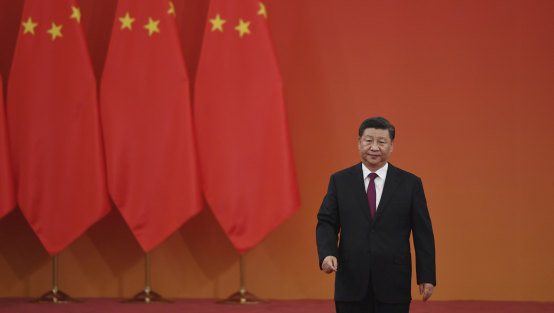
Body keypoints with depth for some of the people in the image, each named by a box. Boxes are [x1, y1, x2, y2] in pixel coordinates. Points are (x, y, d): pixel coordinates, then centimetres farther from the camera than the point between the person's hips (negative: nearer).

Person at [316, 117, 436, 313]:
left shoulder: (410, 184, 3)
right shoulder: (340, 181, 6)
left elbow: (423, 233, 3)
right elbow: (326, 223, 4)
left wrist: (427, 277, -1)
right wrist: (327, 254, -15)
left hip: (393, 286, -1)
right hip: (351, 283, 1)